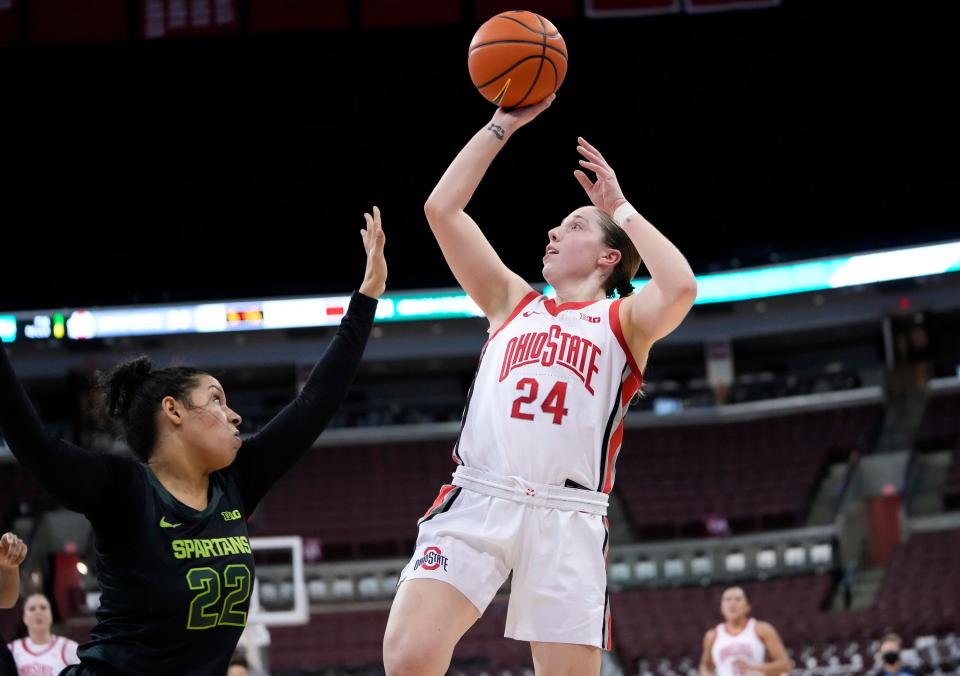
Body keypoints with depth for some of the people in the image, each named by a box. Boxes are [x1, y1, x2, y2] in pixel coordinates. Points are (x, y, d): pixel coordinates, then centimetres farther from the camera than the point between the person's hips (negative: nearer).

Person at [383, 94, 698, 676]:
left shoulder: (623, 320, 17)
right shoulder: (512, 303, 25)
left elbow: (681, 287, -7)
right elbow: (442, 208, 20)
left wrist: (621, 208, 5)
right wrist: (502, 127, 20)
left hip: (567, 518, -2)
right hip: (478, 500, 2)